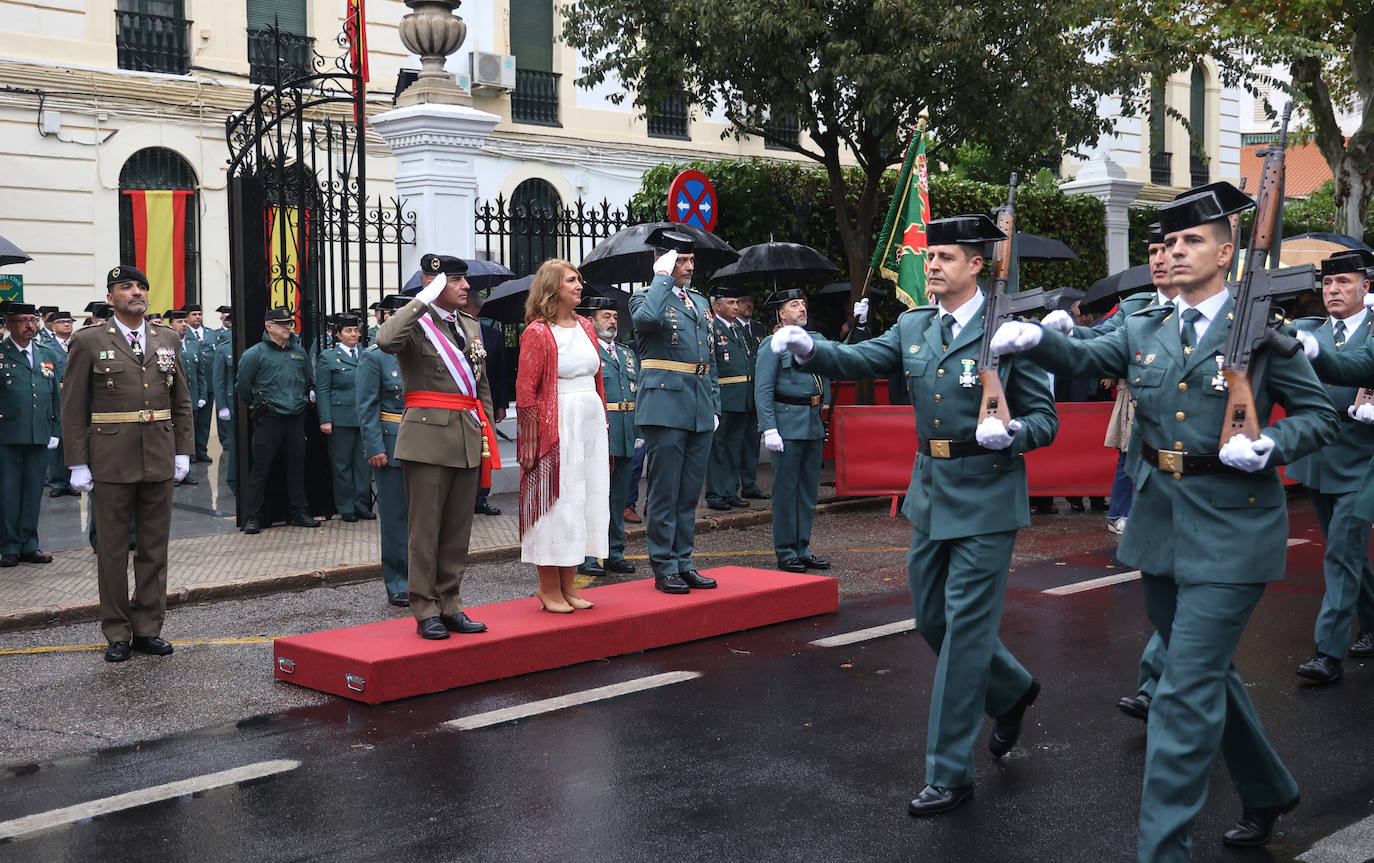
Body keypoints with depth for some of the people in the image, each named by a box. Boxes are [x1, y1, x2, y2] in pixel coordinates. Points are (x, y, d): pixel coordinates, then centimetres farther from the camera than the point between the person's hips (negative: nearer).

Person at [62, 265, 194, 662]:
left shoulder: (168, 340, 10)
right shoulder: (89, 342, -2)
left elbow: (182, 403, 13)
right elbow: (73, 409, -2)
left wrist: (183, 451, 6)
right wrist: (77, 463, -7)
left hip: (160, 462, 4)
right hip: (111, 462, -3)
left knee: (155, 547, 9)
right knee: (112, 549, 4)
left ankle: (148, 629, 19)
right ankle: (117, 634, 14)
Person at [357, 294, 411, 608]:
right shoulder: (374, 356, -3)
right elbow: (367, 407, -6)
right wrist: (375, 448, -13)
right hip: (392, 446, -4)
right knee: (395, 516, 1)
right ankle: (397, 585, 10)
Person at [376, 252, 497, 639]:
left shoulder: (470, 326, 17)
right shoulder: (414, 324, -4)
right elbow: (385, 340, -29)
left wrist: (487, 435, 16)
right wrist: (422, 301, -20)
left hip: (468, 439, 6)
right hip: (428, 438, -6)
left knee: (459, 528, 10)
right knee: (426, 528, -1)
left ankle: (450, 605, 18)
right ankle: (425, 611, 8)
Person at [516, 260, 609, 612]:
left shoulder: (585, 326, 13)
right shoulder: (537, 332, -8)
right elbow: (525, 390, -11)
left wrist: (603, 428, 15)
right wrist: (529, 442, -15)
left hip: (590, 423, 7)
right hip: (557, 427, -7)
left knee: (584, 500, 9)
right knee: (556, 502, -2)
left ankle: (567, 585, 19)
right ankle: (549, 589, 10)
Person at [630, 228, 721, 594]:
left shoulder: (700, 302, 19)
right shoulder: (646, 297, -2)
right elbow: (647, 317, -29)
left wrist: (715, 407, 16)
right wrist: (663, 276, -17)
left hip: (700, 412, 7)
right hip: (665, 409, -7)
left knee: (689, 494, 12)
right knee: (664, 493, -2)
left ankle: (683, 563, 19)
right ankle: (664, 567, 6)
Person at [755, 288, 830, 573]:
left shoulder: (817, 339, 15)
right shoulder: (773, 344, -5)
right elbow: (763, 391, -10)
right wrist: (769, 429, -18)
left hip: (815, 425, 7)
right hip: (788, 424, -7)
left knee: (809, 489, 11)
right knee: (786, 489, -1)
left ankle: (803, 550, 20)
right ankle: (786, 553, 6)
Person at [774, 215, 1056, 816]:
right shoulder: (913, 328, 8)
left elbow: (1045, 421, -7)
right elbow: (857, 360, -5)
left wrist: (1009, 433, -28)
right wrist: (809, 349, -24)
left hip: (985, 500, -6)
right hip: (930, 495, 7)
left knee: (964, 628, -3)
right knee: (932, 619, 16)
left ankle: (950, 772, 6)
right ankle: (1011, 691, 43)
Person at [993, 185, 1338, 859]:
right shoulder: (1143, 332, 10)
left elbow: (1320, 415, 0)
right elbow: (1082, 357, -4)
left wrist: (1269, 446, -19)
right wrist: (1033, 338, -24)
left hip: (1229, 529, -6)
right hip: (1159, 526, 6)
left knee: (1185, 691, -9)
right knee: (1208, 673, 20)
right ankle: (1268, 792, 43)